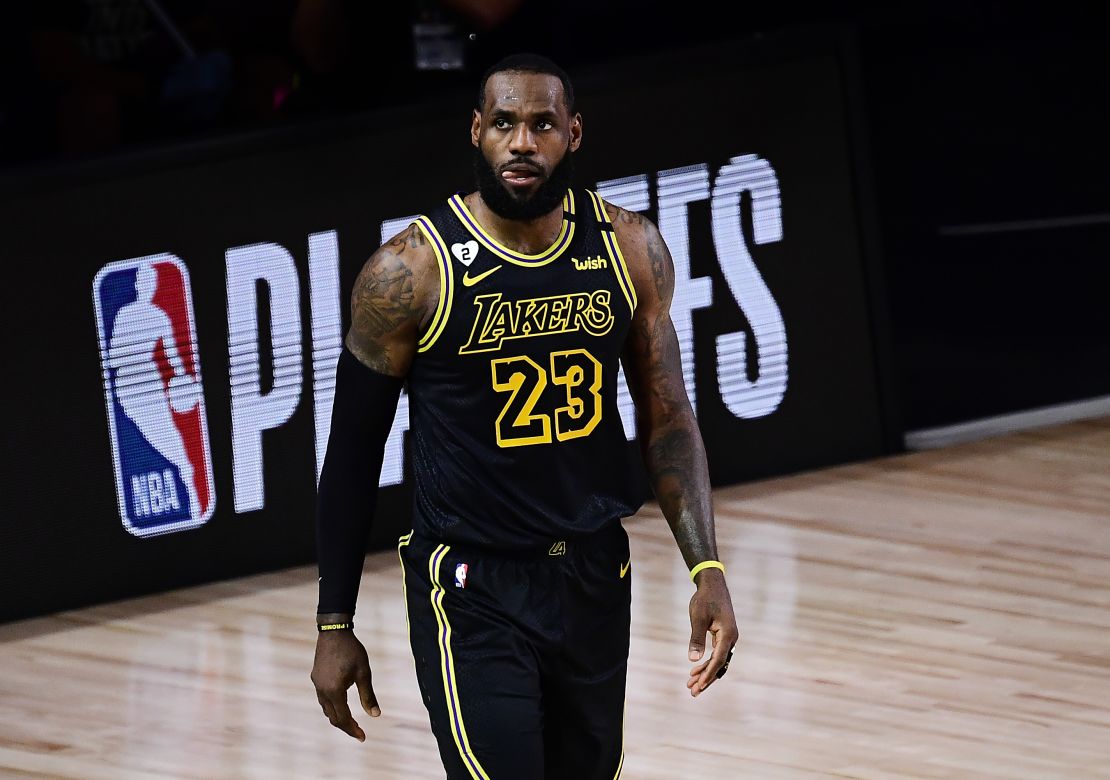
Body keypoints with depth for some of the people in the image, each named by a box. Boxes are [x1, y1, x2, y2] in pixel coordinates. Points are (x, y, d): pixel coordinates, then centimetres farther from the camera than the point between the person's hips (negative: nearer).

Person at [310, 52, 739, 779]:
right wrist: (335, 626, -2)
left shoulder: (630, 250, -2)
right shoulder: (412, 273, -13)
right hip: (471, 586, -5)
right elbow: (355, 451, -4)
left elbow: (666, 418, 7)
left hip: (594, 575, 5)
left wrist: (707, 570, -3)